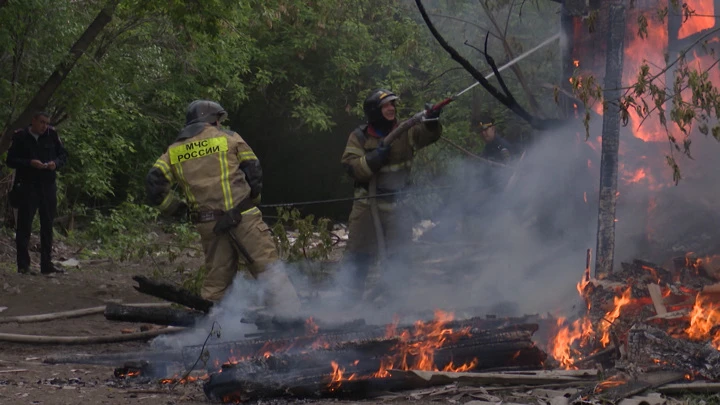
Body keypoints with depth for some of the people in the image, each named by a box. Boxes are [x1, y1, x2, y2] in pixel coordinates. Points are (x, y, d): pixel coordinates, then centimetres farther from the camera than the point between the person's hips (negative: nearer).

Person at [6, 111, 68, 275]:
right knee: (24, 225, -4)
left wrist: (56, 163, -9)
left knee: (47, 225, 8)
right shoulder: (20, 137, -2)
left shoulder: (52, 135, 5)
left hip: (48, 186, 4)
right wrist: (30, 163, -17)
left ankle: (46, 264, 15)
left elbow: (63, 155, 13)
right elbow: (10, 160, -3)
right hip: (27, 186, -4)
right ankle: (23, 265, -1)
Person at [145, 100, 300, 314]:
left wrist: (173, 208, 13)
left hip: (208, 224, 4)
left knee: (217, 275, 14)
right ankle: (289, 312, -13)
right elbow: (254, 170, 7)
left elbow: (155, 181, 2)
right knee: (268, 266, -5)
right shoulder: (229, 138, 7)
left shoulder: (173, 151, 15)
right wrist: (254, 198, 22)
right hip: (242, 216, -4)